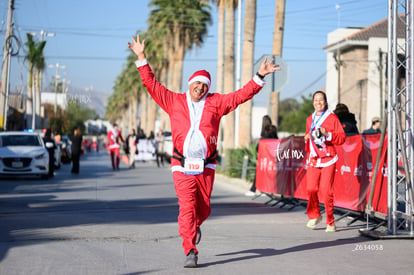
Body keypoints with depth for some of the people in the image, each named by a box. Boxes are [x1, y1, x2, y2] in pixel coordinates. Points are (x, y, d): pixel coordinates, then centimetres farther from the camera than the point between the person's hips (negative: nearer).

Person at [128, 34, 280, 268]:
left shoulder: (215, 103, 10)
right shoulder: (174, 101, 9)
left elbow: (242, 95, 7)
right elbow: (152, 85, 8)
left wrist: (260, 77, 1)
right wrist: (142, 59, 3)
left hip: (206, 166, 2)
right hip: (182, 167, -2)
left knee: (203, 209, 11)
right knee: (187, 208, -11)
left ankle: (193, 227, 44)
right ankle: (190, 252, -10)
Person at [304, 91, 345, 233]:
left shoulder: (332, 118, 3)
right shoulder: (309, 119, 17)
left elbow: (342, 138, -2)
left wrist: (328, 134, -16)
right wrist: (307, 138, 7)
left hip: (328, 158, -4)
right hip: (313, 159, 4)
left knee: (326, 189, -12)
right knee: (311, 188, -8)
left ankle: (330, 222, -1)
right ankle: (314, 215, 16)